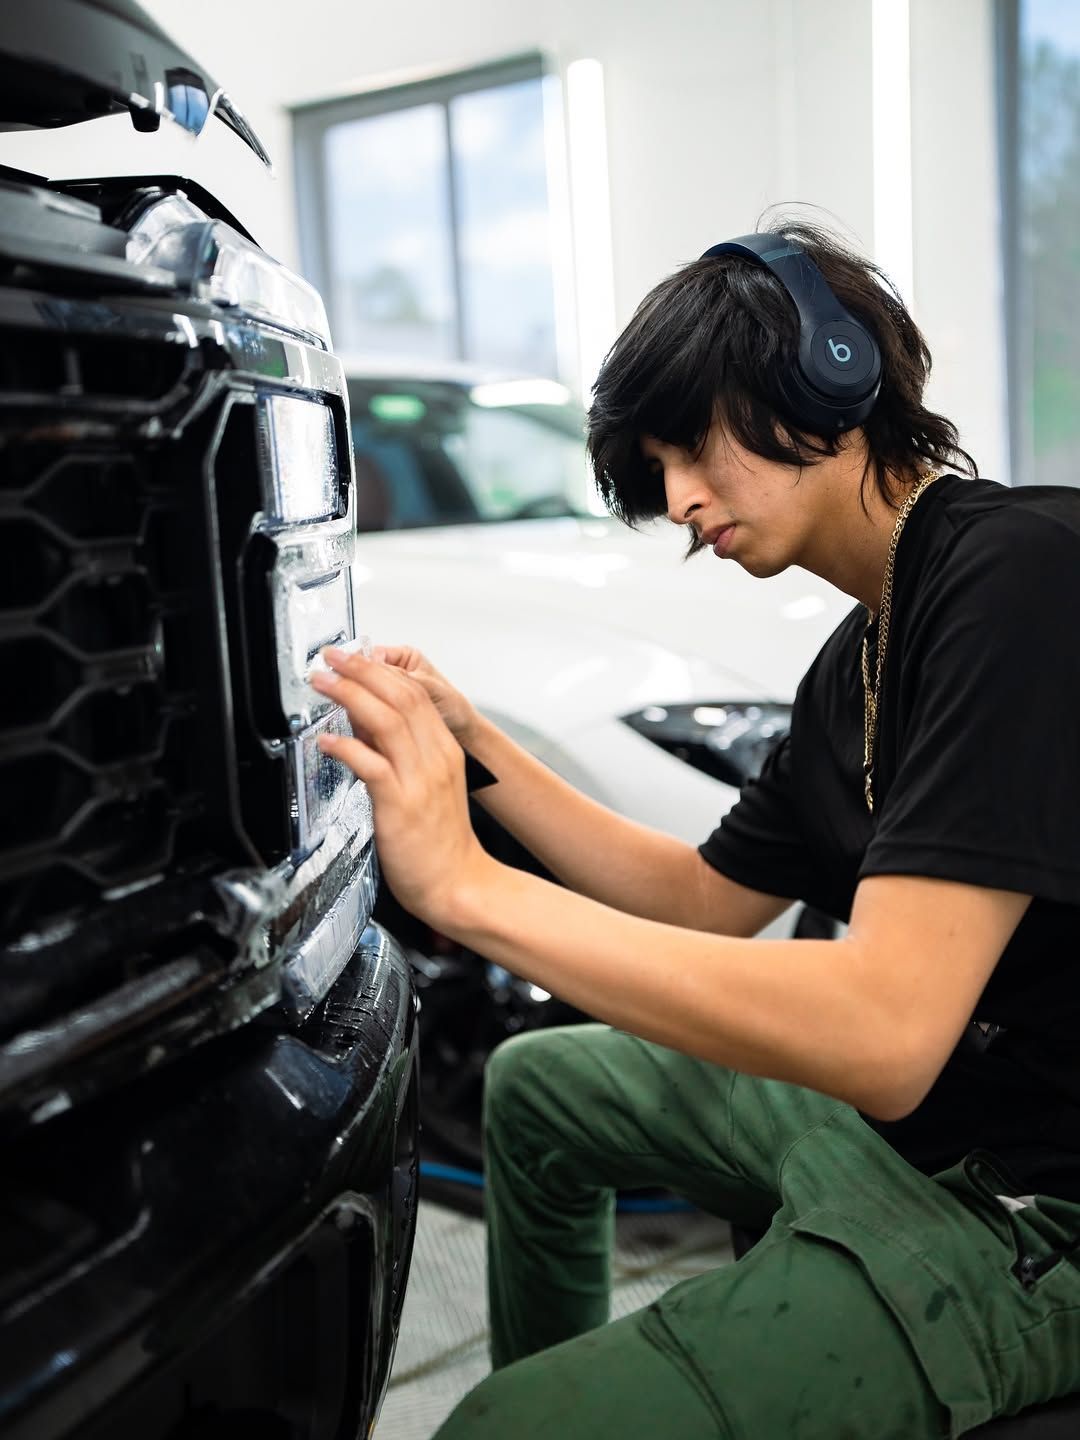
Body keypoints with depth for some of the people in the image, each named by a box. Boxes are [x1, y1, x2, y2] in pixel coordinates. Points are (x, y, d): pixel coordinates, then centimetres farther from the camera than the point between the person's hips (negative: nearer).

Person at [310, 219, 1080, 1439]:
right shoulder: (859, 659, 6)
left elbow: (882, 1033, -32)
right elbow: (709, 903, 12)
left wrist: (469, 886, -28)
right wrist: (472, 744, 4)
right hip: (888, 1100, 9)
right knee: (536, 1087, 22)